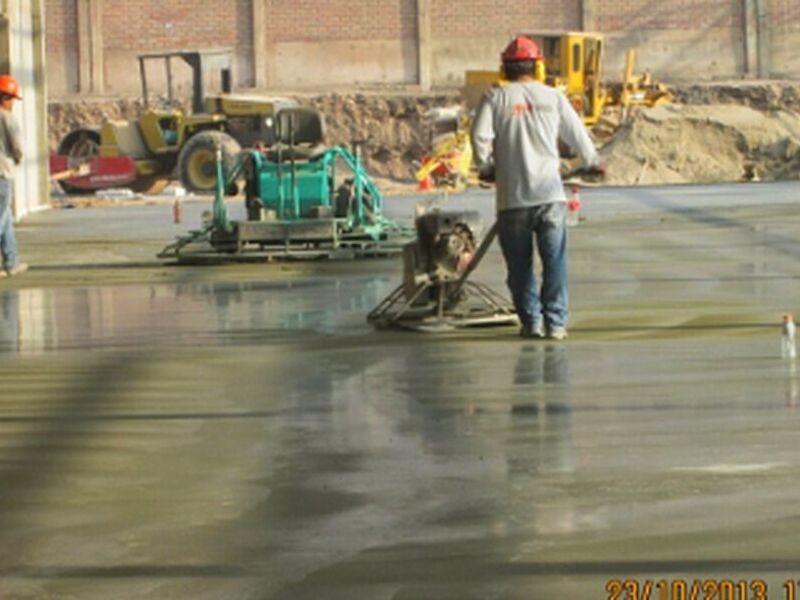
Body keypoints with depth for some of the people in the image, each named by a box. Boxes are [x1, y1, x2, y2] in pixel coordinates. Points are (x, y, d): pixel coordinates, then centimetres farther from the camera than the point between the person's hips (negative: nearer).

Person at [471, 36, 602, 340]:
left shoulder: (495, 98, 1)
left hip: (512, 196, -1)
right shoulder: (553, 97, 6)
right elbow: (577, 134, 10)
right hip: (550, 192, 1)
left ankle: (531, 321, 9)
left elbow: (480, 135, -9)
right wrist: (593, 162, 29)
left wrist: (486, 167, 9)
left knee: (520, 264, 8)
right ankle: (555, 322, 3)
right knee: (554, 261, 5)